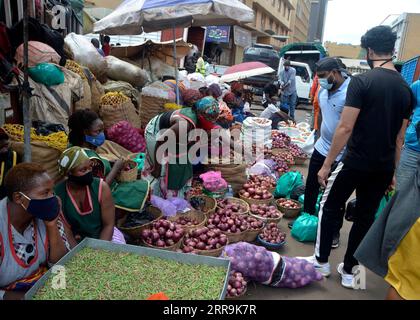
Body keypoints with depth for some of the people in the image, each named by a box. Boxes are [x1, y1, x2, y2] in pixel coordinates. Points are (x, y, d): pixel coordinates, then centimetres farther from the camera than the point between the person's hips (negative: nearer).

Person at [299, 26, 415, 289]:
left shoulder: (362, 81, -13)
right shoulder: (406, 89, 6)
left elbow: (346, 128, -18)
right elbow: (400, 138, 10)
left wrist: (327, 165, -11)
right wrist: (393, 172, 18)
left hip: (356, 162, -5)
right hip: (384, 168, 6)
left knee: (330, 207, 13)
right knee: (366, 217, 15)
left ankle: (322, 261, 24)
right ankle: (349, 271, 27)